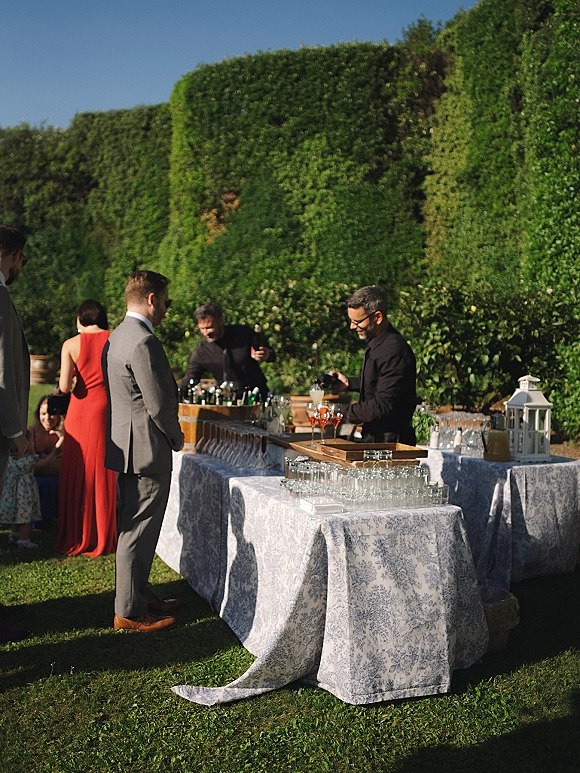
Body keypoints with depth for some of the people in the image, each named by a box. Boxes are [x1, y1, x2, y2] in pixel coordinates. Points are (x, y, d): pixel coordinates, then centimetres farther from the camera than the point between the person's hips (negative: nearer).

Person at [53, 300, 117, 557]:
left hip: (80, 411, -1)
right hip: (108, 410, 1)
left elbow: (64, 386, -9)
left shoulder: (71, 345, -2)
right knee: (105, 475, 9)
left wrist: (66, 385, 13)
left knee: (78, 476, 10)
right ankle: (104, 538, 16)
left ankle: (76, 539, 17)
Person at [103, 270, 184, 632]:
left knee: (134, 527, 18)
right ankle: (130, 611, 8)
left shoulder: (117, 336, 12)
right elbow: (159, 403, -22)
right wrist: (176, 437, -4)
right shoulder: (144, 342, -20)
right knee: (139, 531, -2)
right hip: (147, 449, -11)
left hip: (126, 446, 11)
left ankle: (141, 596, 31)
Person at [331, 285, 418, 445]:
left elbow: (383, 406, -24)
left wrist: (343, 412, -18)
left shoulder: (394, 351, -23)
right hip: (374, 436, 9)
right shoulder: (375, 343, 10)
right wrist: (349, 384, 16)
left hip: (390, 440, -9)